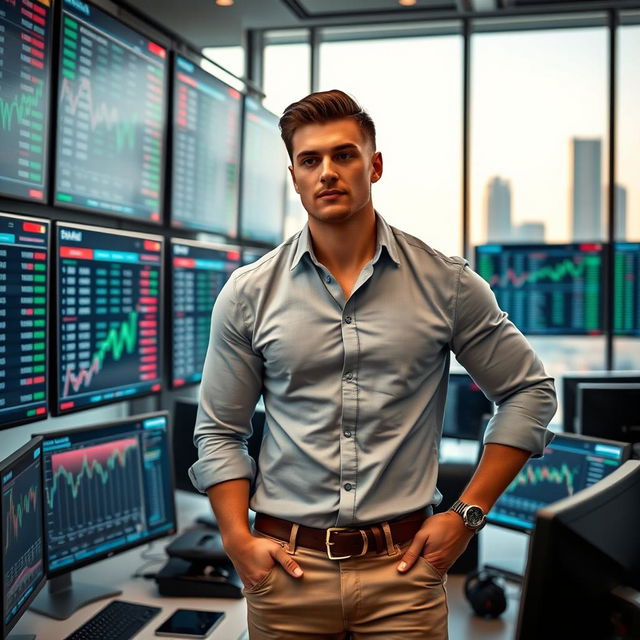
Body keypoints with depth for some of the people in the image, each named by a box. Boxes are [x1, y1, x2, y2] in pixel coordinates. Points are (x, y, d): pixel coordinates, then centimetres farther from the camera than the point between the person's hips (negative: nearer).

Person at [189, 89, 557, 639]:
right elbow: (219, 433, 6)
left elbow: (530, 391, 4)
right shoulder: (248, 294, 0)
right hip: (288, 567, 1)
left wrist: (469, 513, -1)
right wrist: (239, 541, -5)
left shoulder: (446, 283, -3)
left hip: (403, 564, 0)